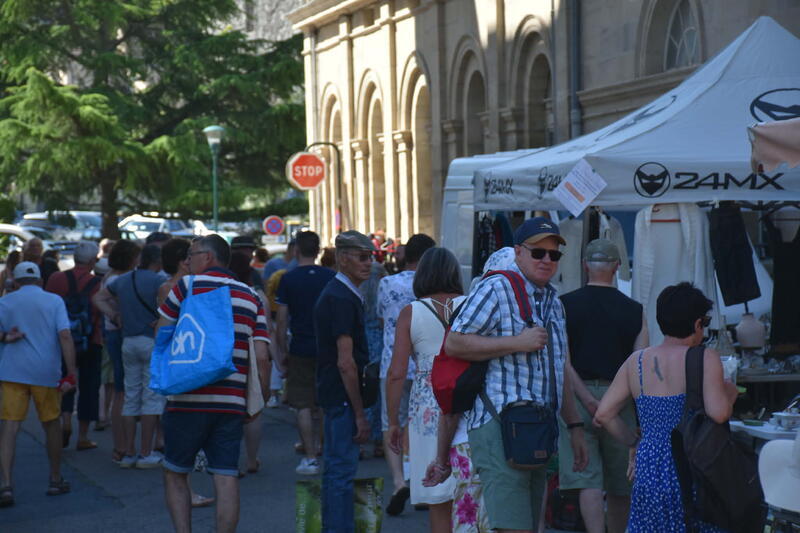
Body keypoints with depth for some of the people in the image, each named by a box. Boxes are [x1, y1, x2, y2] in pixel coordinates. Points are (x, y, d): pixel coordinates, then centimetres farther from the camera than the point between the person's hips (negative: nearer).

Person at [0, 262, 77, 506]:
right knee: (51, 425, 15)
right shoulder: (54, 301, 4)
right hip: (46, 373, 0)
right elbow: (65, 336, -8)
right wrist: (71, 374, -11)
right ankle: (55, 480, 26)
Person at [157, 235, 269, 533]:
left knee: (175, 474, 10)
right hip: (232, 404, 3)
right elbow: (261, 357, 3)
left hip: (187, 399, -3)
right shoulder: (251, 298, 10)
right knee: (227, 479, 2)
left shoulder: (186, 287, 0)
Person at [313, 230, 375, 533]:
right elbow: (345, 362, -21)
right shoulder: (342, 299, -17)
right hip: (343, 397, -11)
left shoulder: (336, 294, 16)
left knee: (335, 468, 16)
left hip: (332, 395, 11)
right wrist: (360, 414, -19)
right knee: (342, 470, -8)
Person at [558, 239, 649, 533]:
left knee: (588, 482, -4)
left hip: (576, 398, -1)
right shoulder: (634, 311, 3)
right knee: (620, 487, 13)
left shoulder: (564, 305, 2)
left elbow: (562, 361, -8)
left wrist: (588, 401, -10)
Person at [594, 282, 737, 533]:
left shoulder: (636, 361, 9)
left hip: (648, 467, 4)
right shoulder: (706, 359, -5)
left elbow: (603, 414, 7)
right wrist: (730, 395, 4)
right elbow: (718, 413, -17)